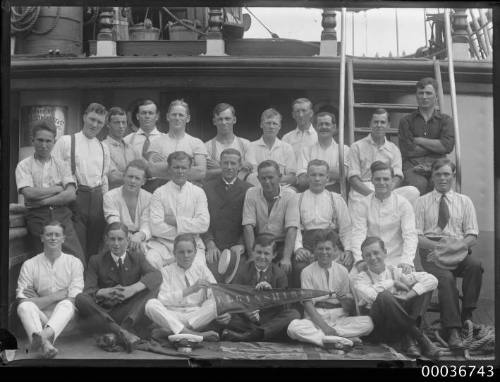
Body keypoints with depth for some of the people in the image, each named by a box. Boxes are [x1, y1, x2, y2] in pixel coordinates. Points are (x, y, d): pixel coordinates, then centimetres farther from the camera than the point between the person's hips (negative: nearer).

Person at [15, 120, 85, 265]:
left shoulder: (61, 165, 12)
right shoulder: (24, 165, 6)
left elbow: (71, 195, -1)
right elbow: (29, 193, -9)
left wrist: (43, 201, -9)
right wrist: (58, 189, -2)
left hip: (62, 215, 2)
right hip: (37, 217, -2)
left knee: (78, 262, -10)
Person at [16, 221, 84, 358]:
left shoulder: (74, 263, 7)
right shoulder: (29, 265, 7)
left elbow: (74, 299, -4)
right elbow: (22, 302, -3)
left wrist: (39, 300, -4)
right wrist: (58, 295, -7)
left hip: (64, 317, 0)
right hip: (39, 318, 1)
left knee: (66, 304, -32)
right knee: (25, 307, -29)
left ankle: (45, 335, -62)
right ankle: (44, 343, -58)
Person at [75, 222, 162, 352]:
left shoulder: (137, 258, 9)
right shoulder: (96, 261, 8)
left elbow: (156, 275, -11)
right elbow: (88, 290, -5)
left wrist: (133, 289, -28)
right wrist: (104, 292, -26)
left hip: (130, 312, 1)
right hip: (104, 314, 0)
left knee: (153, 287, -19)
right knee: (81, 299, -27)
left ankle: (124, 328, -37)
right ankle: (122, 332, -43)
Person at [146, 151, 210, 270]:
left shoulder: (198, 192, 9)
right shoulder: (159, 193, 3)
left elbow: (204, 224, -3)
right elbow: (156, 228, -8)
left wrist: (176, 221, -8)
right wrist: (188, 229, -6)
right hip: (163, 243, -1)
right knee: (150, 261, -31)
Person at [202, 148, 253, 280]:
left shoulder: (248, 189, 9)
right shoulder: (208, 188, 11)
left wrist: (241, 244, -11)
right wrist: (210, 244, -7)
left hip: (237, 249, 0)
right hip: (214, 249, 1)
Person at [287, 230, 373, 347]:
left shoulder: (342, 271, 8)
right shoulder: (307, 272, 2)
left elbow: (350, 309, 8)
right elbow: (308, 304, -6)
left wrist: (345, 300, -16)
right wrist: (324, 326, -20)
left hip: (339, 318, 2)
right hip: (315, 319, -2)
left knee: (368, 322, -26)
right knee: (293, 327, -33)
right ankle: (343, 339, -33)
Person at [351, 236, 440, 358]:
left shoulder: (396, 272, 8)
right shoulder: (359, 278, 2)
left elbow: (432, 280, -5)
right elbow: (369, 295, -23)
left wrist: (408, 296, -17)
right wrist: (392, 283, -11)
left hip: (401, 326, 4)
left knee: (424, 286, -7)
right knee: (384, 296, -33)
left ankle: (409, 338, -21)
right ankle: (419, 337, -20)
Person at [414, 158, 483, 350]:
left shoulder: (464, 201, 14)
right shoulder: (422, 202, 11)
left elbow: (472, 235, 5)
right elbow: (416, 236, 2)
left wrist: (456, 246, -17)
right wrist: (438, 246, -16)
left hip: (460, 251, 2)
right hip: (431, 252, -1)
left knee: (475, 264, -32)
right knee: (446, 278, -32)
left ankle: (467, 315, -19)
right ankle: (453, 331, -29)